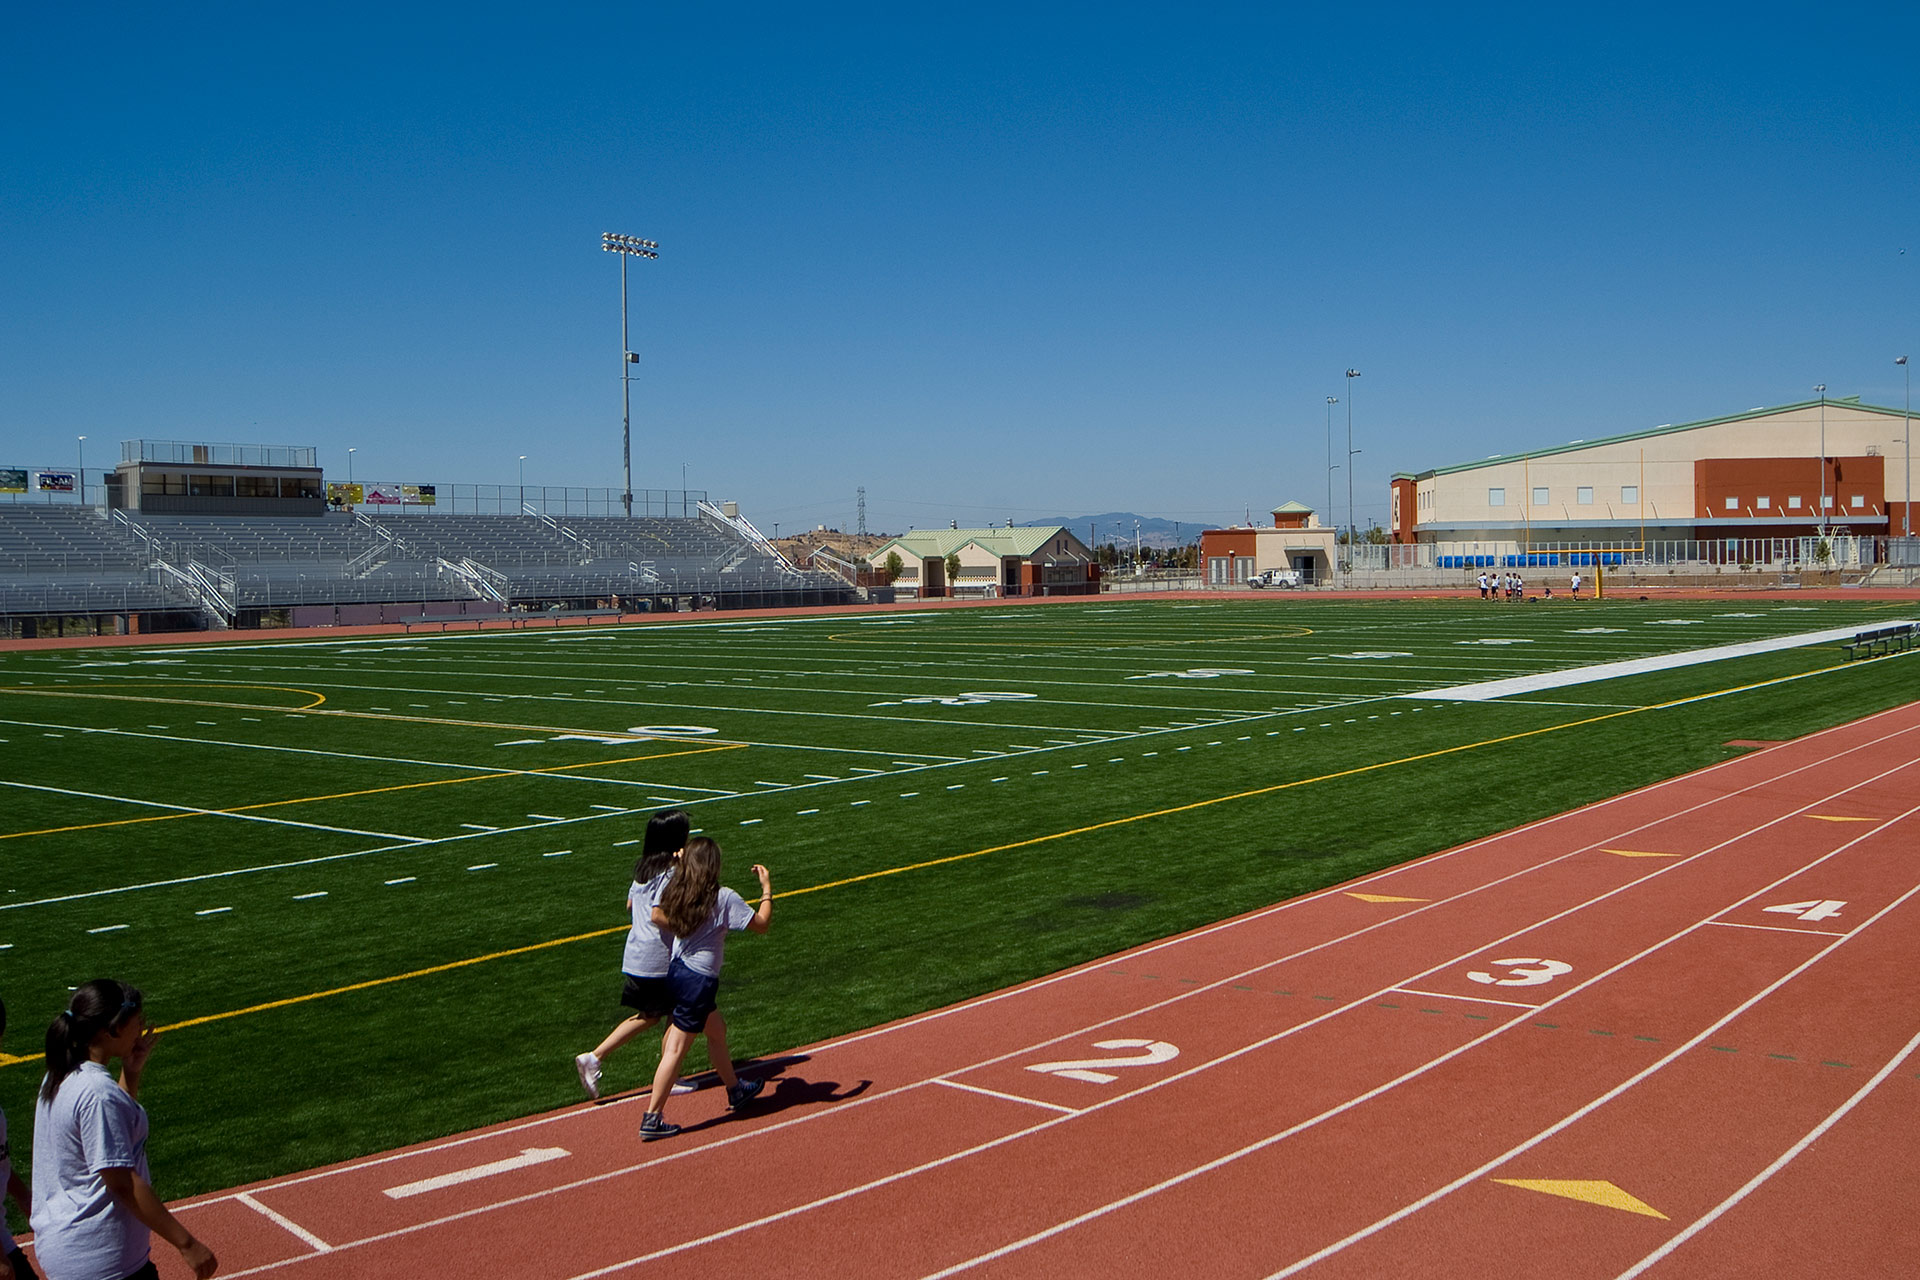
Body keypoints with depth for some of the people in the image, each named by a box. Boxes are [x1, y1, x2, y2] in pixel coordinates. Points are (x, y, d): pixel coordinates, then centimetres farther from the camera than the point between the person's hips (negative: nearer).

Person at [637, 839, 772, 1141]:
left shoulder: (675, 892, -1)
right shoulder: (724, 899, -18)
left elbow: (657, 916, 17)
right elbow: (761, 923, -10)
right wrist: (767, 889, -1)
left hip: (676, 970, 8)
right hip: (700, 980, -8)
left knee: (716, 1029, 26)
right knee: (676, 1049, -3)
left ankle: (735, 1091, 42)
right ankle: (652, 1119, -1)